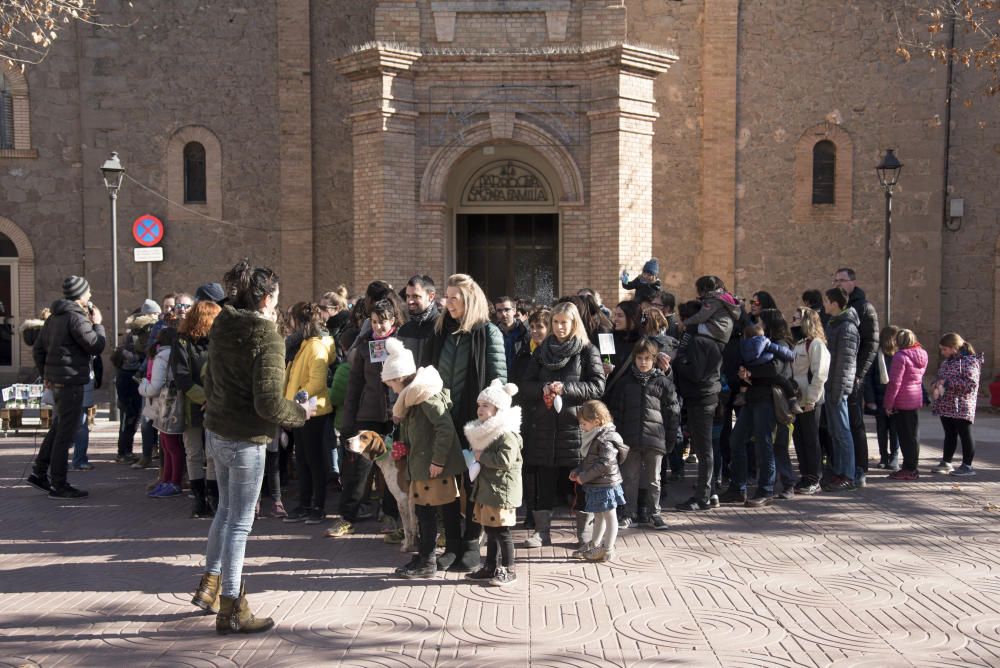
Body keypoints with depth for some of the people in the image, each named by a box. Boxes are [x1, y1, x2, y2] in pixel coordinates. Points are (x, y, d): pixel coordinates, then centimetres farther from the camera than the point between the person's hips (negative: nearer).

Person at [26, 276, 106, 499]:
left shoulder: (55, 317, 14)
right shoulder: (76, 318, -15)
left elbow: (38, 348, 18)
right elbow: (96, 346, -16)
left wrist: (45, 374, 21)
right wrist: (97, 324, -2)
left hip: (55, 380, 10)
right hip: (71, 382, -10)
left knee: (57, 428, 20)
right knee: (65, 433, -4)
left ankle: (39, 473, 25)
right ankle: (59, 485, 0)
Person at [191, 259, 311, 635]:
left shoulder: (221, 328, 4)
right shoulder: (266, 338, -19)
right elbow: (269, 403, -24)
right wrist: (299, 414, -7)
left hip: (216, 432, 8)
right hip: (246, 441, -8)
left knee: (226, 509, 24)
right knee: (239, 522, 2)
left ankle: (210, 585, 37)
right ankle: (231, 609, 12)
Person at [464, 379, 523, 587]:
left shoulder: (506, 434, -16)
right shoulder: (484, 432, 15)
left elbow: (505, 460, -27)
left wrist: (482, 456, -18)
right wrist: (475, 456, 9)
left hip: (501, 490, -9)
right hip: (485, 490, 9)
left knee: (501, 531, -3)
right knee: (490, 530, 16)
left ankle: (508, 570, 7)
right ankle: (490, 567, 25)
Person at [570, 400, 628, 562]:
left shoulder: (606, 439, -20)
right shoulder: (593, 437, 11)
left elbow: (605, 464, -26)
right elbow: (588, 461, 21)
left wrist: (584, 477, -22)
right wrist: (577, 471, 6)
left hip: (605, 484, -10)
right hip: (596, 486, 10)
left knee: (609, 517, 2)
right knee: (598, 516, 20)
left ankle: (608, 550, 8)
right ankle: (595, 545, 32)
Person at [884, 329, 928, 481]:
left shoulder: (900, 356, -15)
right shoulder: (922, 354, 8)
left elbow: (895, 383, -16)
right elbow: (920, 376, 15)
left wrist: (888, 404, -12)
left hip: (902, 401, -7)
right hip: (916, 399, 7)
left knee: (905, 435, -2)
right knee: (914, 433, 13)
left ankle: (909, 469, 1)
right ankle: (913, 467, 21)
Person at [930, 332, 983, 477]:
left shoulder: (970, 361, -12)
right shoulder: (947, 362, 13)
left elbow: (971, 384, -20)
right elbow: (940, 377, 24)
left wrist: (948, 382, -21)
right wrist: (936, 385, 1)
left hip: (961, 407, -8)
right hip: (946, 406, 8)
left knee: (965, 435, 1)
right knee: (949, 435, 14)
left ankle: (967, 466, 8)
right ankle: (946, 463, 21)